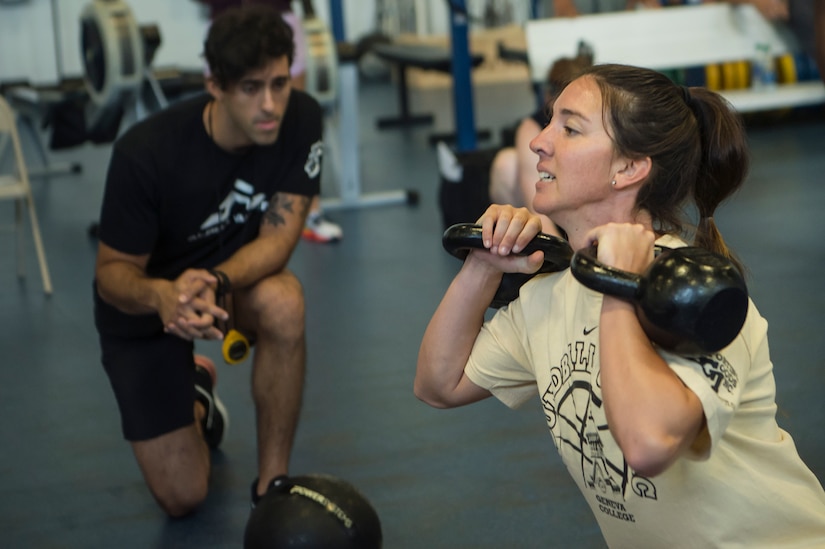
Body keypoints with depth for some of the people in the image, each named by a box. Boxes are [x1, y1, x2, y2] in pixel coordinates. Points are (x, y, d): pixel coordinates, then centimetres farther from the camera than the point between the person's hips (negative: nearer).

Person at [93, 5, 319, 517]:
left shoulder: (301, 119, -23)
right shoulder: (146, 152, -31)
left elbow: (278, 236, -23)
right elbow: (112, 271, -21)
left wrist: (215, 282, -44)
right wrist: (160, 296, -45)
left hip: (237, 272, 2)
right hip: (146, 300, -2)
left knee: (283, 302, -36)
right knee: (183, 496, -5)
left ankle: (273, 482, -16)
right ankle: (195, 398, 31)